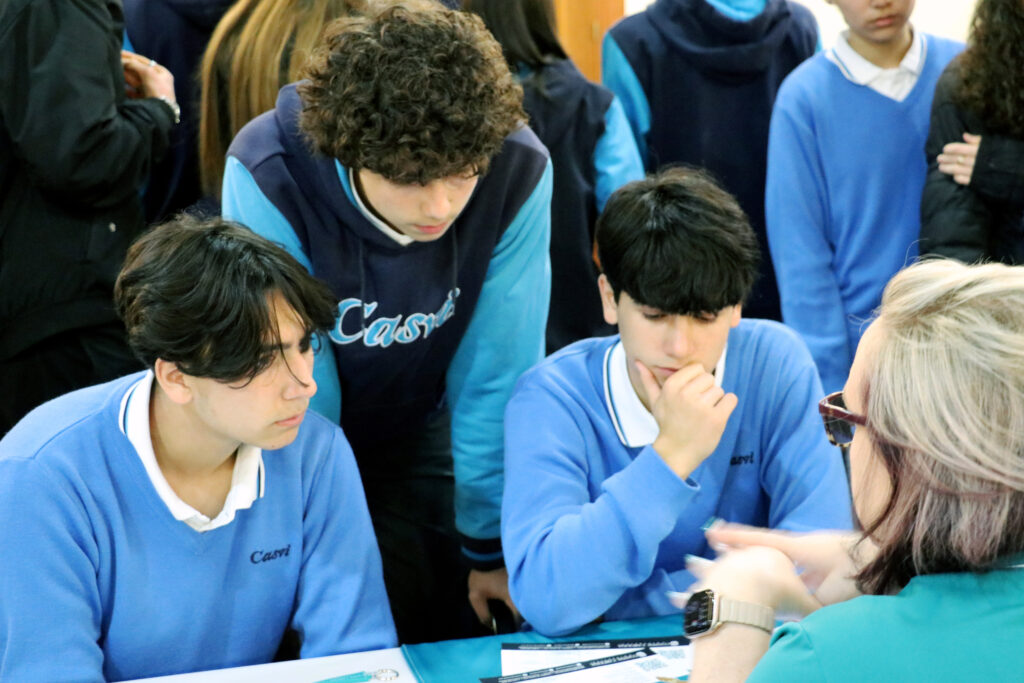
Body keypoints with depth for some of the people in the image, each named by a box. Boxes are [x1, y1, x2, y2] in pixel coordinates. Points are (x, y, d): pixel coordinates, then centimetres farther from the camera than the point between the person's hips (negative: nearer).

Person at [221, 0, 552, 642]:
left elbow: (495, 374, -19)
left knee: (451, 637, 8)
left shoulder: (520, 171, -28)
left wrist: (493, 545, -12)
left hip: (416, 430, 2)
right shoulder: (269, 177, -34)